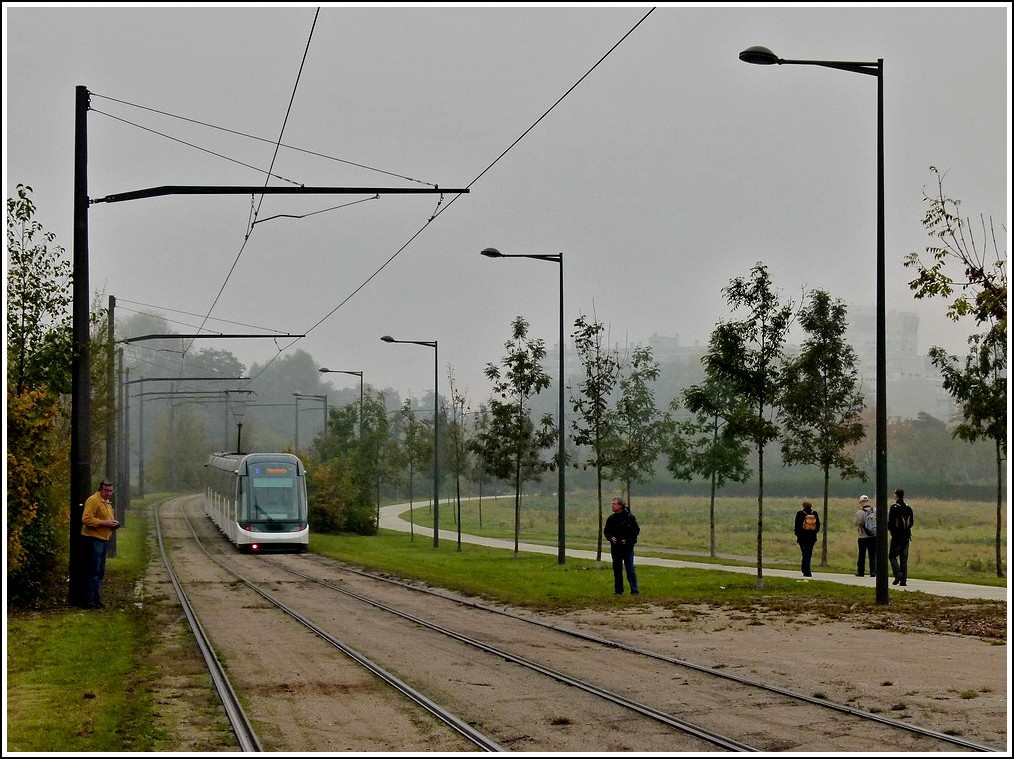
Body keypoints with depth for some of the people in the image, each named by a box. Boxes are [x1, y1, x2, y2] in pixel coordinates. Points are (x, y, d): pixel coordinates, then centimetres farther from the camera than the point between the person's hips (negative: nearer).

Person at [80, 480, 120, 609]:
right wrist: (104, 522, -22)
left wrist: (113, 524, 12)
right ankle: (89, 601, -6)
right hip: (93, 539, -10)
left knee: (100, 572, 13)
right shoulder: (93, 500, -11)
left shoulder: (107, 503, 20)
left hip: (103, 540, 10)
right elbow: (86, 519, -21)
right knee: (94, 572, -9)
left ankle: (96, 600, 19)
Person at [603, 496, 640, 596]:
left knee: (630, 569, -5)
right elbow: (606, 530, 15)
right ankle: (618, 590, 17)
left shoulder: (629, 517, -5)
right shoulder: (611, 518, 8)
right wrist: (610, 537, -5)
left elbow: (636, 530, -3)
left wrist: (628, 540, -13)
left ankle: (634, 591, -3)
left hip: (627, 547, -5)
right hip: (615, 548, 5)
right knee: (617, 570, 9)